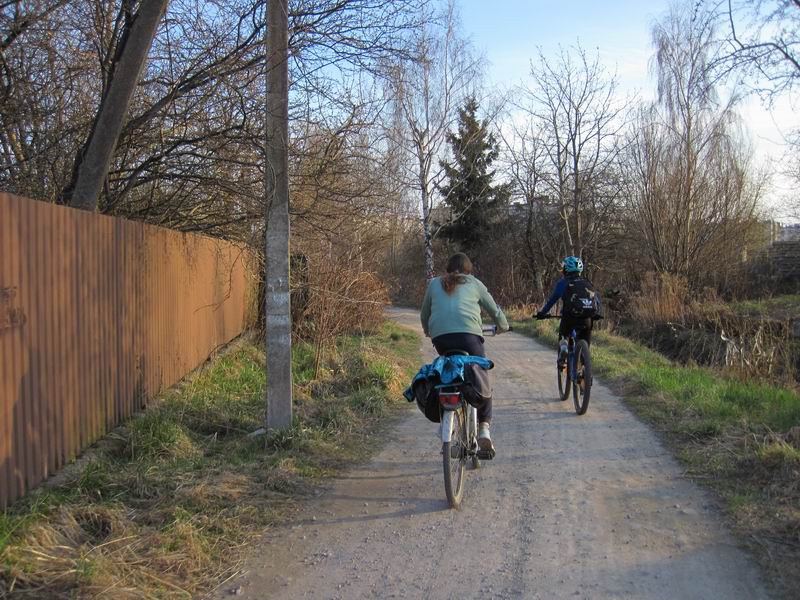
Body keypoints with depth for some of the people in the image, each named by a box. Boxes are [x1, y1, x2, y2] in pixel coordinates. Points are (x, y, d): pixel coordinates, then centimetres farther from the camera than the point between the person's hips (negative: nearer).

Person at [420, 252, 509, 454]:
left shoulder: (434, 284, 25)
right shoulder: (474, 283, 20)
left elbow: (424, 314, 32)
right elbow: (494, 309, 28)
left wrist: (428, 331, 51)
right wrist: (503, 325, 47)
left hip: (440, 337, 2)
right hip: (469, 335, -2)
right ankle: (484, 428, 1)